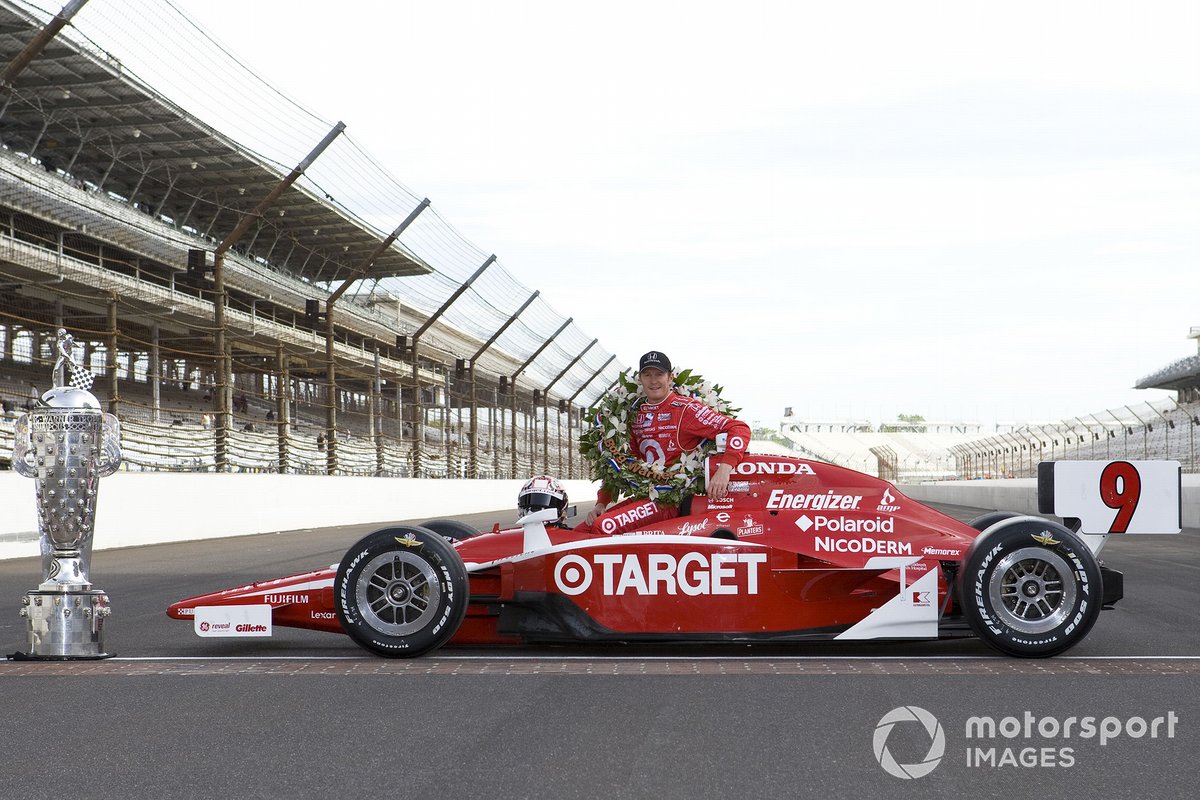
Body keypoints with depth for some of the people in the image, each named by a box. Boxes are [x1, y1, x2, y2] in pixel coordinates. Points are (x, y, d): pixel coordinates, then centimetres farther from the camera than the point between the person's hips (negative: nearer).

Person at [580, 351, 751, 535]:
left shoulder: (684, 409, -7)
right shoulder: (636, 415, 14)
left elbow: (739, 429, -14)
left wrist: (724, 469, -29)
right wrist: (602, 502, 7)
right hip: (645, 495, 7)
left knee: (604, 526, -26)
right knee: (580, 532, -3)